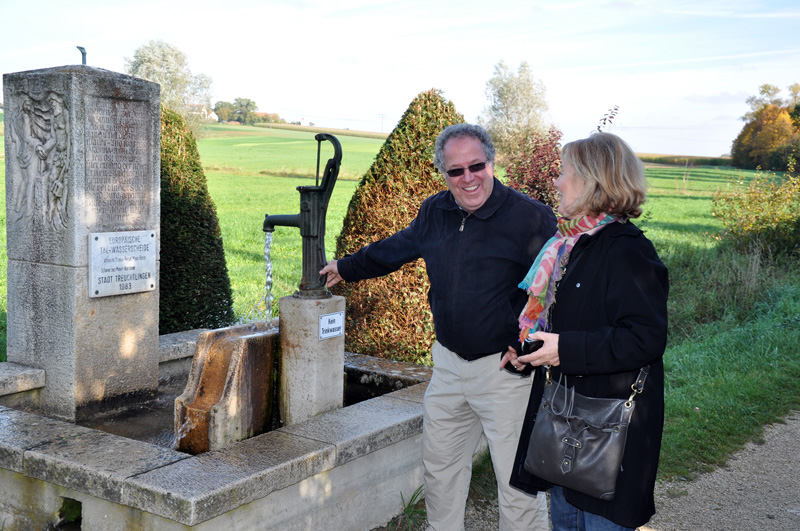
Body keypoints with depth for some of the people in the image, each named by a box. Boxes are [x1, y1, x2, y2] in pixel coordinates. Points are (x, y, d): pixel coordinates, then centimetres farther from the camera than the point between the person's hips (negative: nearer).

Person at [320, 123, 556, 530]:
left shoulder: (530, 217, -13)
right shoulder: (435, 212, 6)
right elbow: (396, 248, 24)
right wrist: (346, 268, 36)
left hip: (506, 368, -6)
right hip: (448, 363, 6)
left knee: (519, 484, -1)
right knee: (440, 467, 20)